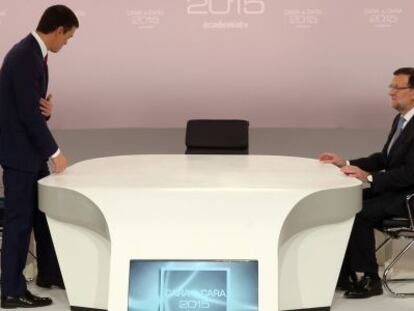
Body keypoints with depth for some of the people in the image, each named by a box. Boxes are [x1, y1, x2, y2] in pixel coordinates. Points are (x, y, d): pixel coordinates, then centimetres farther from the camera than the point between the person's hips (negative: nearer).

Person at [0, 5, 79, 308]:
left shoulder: (33, 53, 10)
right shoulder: (25, 57, -22)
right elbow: (29, 112, -24)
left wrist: (47, 108, -8)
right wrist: (55, 152, -17)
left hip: (31, 149, 10)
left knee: (44, 212, 17)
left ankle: (49, 272, 31)